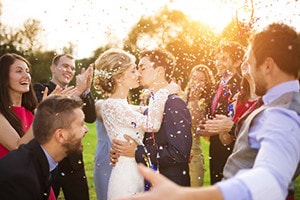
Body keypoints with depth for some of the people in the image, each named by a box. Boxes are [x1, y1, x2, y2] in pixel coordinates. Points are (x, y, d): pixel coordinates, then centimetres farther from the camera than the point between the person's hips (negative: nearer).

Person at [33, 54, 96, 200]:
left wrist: (86, 89, -21)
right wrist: (78, 90, -29)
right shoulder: (40, 89, -3)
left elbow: (91, 117, -6)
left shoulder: (77, 94, 9)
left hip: (73, 163, 4)